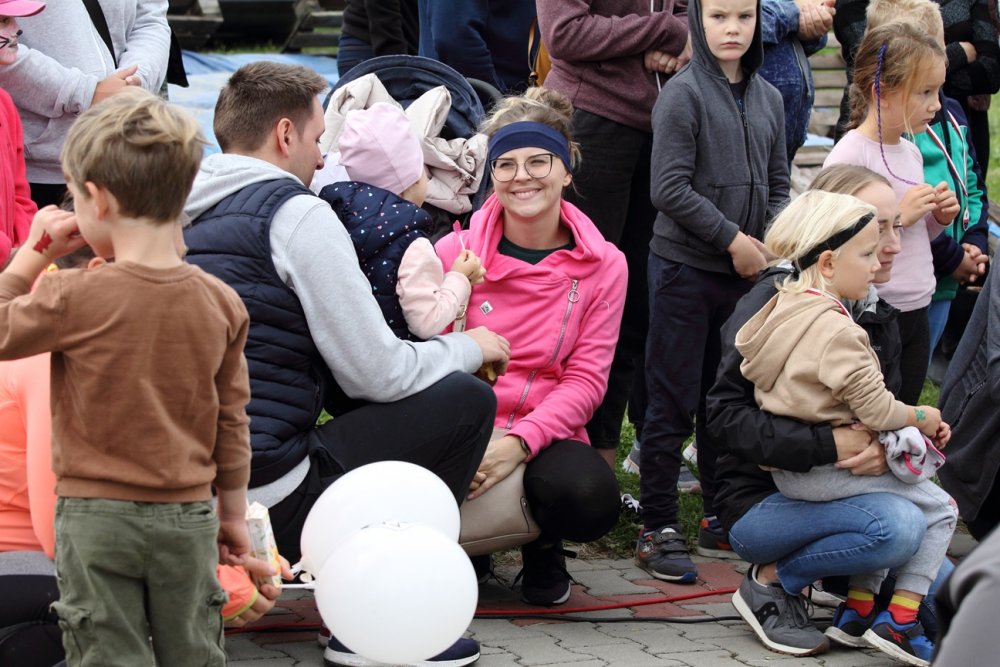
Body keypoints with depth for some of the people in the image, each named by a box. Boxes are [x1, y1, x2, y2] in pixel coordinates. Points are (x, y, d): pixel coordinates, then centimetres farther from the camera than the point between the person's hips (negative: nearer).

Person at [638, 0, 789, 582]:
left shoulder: (768, 99, 9)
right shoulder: (684, 94, -9)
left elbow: (778, 182, 14)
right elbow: (671, 189, -15)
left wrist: (772, 244, -3)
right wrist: (733, 239, -13)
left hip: (745, 272, 6)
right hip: (685, 267, -6)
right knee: (673, 402, -1)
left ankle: (722, 519, 23)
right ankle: (659, 529, 4)